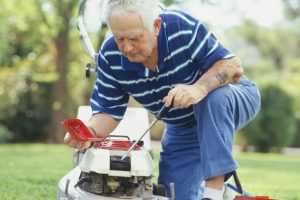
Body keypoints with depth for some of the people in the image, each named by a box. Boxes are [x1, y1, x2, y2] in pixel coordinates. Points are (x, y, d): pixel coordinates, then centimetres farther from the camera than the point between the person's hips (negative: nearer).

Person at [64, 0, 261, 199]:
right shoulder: (110, 56, -19)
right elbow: (109, 111, -11)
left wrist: (199, 88, -48)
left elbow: (234, 66, -29)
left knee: (214, 96, -39)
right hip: (182, 130, 4)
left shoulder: (183, 27, -31)